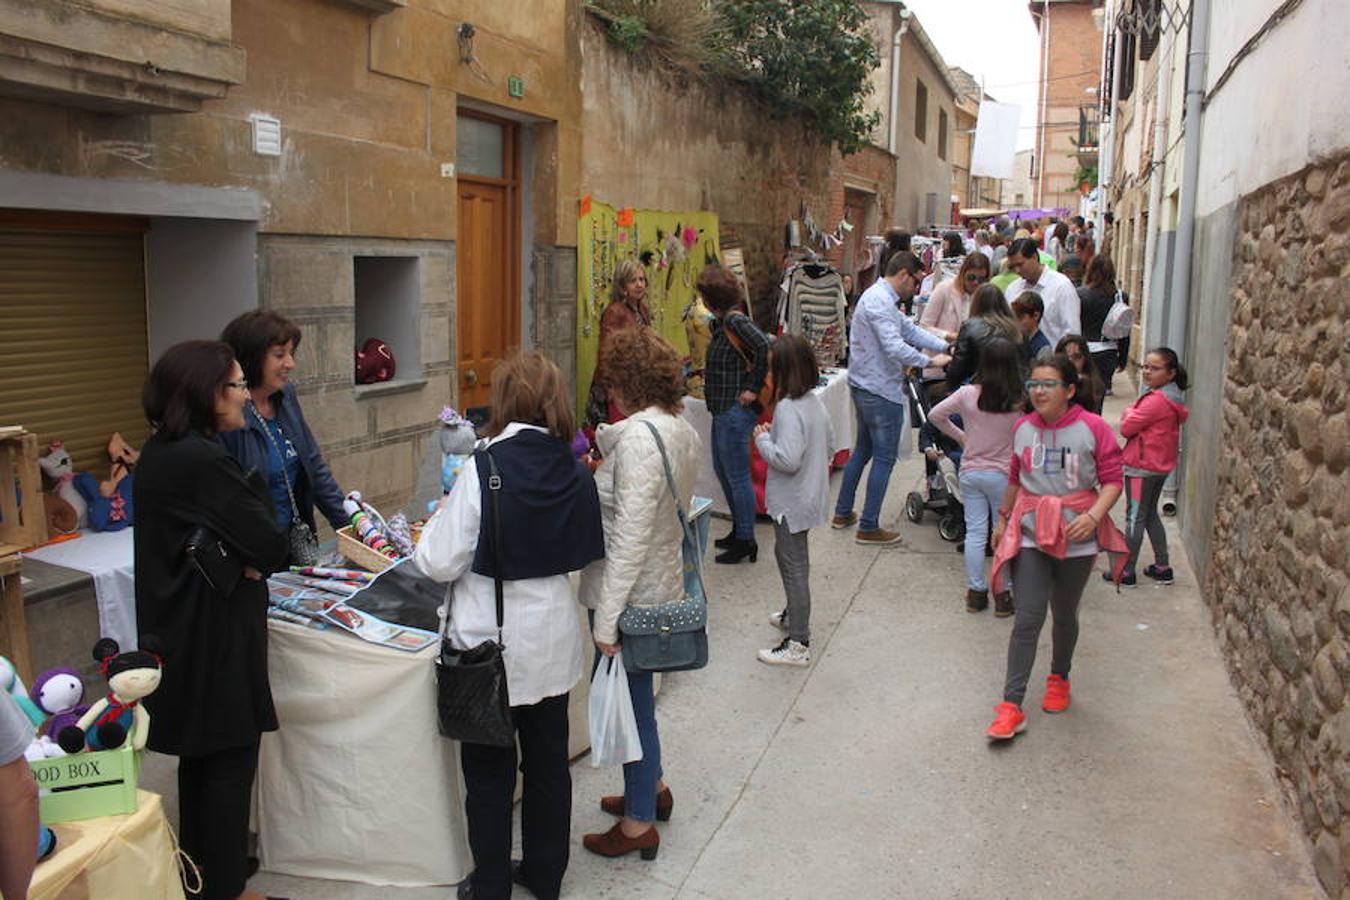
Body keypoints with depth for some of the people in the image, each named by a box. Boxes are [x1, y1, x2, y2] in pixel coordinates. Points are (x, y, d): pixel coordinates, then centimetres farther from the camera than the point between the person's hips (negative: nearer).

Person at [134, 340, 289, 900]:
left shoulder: (161, 452, 6)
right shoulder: (203, 461, -24)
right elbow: (272, 548, -21)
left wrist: (237, 554, -6)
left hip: (180, 630, 10)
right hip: (216, 636, -10)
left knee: (200, 756, 22)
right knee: (231, 763, 5)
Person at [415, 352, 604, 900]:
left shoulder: (485, 467, -19)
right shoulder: (575, 471, -4)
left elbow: (440, 563, -15)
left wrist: (439, 519, 3)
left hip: (490, 643, -5)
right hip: (552, 640, 5)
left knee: (489, 771, 11)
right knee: (548, 761, 18)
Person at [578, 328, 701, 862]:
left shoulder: (638, 437, -24)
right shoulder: (684, 432, 5)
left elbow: (630, 538, -26)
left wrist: (606, 618, -22)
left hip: (632, 593, -9)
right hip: (664, 584, 9)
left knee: (630, 700, 6)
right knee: (636, 695, 25)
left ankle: (639, 824, 23)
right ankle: (652, 788, 43)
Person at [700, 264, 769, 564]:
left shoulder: (734, 320, -18)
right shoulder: (722, 321, 11)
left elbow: (764, 346, -29)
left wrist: (753, 389, -24)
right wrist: (709, 380, 11)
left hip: (735, 410, -11)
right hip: (723, 409, 11)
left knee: (738, 477, -1)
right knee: (722, 470, 20)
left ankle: (746, 540, 10)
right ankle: (739, 530, 32)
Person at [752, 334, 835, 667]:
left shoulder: (788, 408, -25)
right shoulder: (815, 402, 4)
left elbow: (787, 460, -31)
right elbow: (830, 446, 14)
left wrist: (763, 439, -17)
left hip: (792, 503, -10)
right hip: (810, 496, 10)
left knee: (795, 567, -1)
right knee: (785, 552, 27)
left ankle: (798, 644, 8)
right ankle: (794, 615, 44)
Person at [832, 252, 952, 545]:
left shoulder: (879, 297, 13)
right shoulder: (879, 302, -20)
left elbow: (910, 329, 14)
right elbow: (895, 348, -30)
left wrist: (946, 347, 6)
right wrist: (931, 361, -21)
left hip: (864, 387, 11)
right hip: (881, 392, -11)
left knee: (863, 450, 21)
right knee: (884, 458, -1)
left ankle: (843, 513, 30)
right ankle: (868, 528, 5)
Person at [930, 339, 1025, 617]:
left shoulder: (968, 394, -8)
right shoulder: (1020, 402, -15)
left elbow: (935, 415, 2)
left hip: (971, 472, 2)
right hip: (1002, 475, -2)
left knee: (974, 532, 10)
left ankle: (976, 593, 17)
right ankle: (1002, 595, 15)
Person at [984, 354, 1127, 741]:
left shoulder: (1093, 428, -8)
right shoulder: (1023, 427, 3)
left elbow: (1112, 480, -7)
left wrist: (1093, 516, -22)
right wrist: (1003, 518, 23)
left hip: (1076, 538, -1)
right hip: (1031, 534, 2)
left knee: (1064, 615, 16)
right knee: (1027, 618, -6)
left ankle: (1059, 679, 41)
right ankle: (1011, 707, -5)